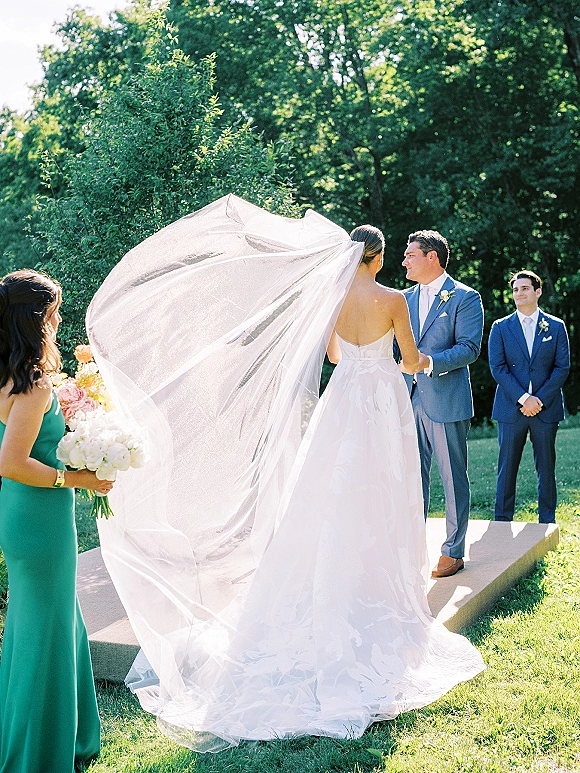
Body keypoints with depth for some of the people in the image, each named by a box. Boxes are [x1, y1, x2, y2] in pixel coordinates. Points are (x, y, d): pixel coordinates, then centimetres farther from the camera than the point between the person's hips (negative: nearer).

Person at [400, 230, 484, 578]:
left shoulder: (465, 297, -5)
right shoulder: (406, 298, 14)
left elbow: (470, 349, -13)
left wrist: (430, 361, -25)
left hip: (446, 401, -6)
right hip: (410, 399, 6)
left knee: (453, 477, 3)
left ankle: (454, 552, 13)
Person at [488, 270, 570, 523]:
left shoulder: (556, 327, 7)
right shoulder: (500, 327, 5)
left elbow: (562, 367, 2)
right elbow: (498, 368, -3)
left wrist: (540, 399, -10)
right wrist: (523, 398, -13)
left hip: (546, 408, 1)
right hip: (511, 408, 0)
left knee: (546, 467, 6)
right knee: (507, 467, 3)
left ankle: (547, 522, 16)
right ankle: (502, 521, 11)